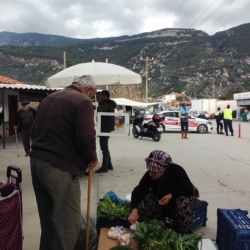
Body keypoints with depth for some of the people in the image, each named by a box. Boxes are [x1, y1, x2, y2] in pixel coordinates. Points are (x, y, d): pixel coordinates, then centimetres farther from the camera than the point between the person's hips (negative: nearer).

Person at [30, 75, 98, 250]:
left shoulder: (50, 98, 18)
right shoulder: (82, 101, -8)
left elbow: (35, 131, 21)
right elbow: (85, 136, -19)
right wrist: (92, 157, -2)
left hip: (37, 161, 9)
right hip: (61, 166, -9)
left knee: (47, 217, 21)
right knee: (68, 221, 1)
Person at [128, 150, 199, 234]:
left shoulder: (177, 171, -34)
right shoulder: (149, 175, -26)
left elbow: (189, 190, -24)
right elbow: (138, 192, -29)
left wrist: (171, 196, -38)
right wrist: (134, 210, -47)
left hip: (183, 195, -2)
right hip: (162, 197, 3)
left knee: (183, 203, -34)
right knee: (149, 198, -25)